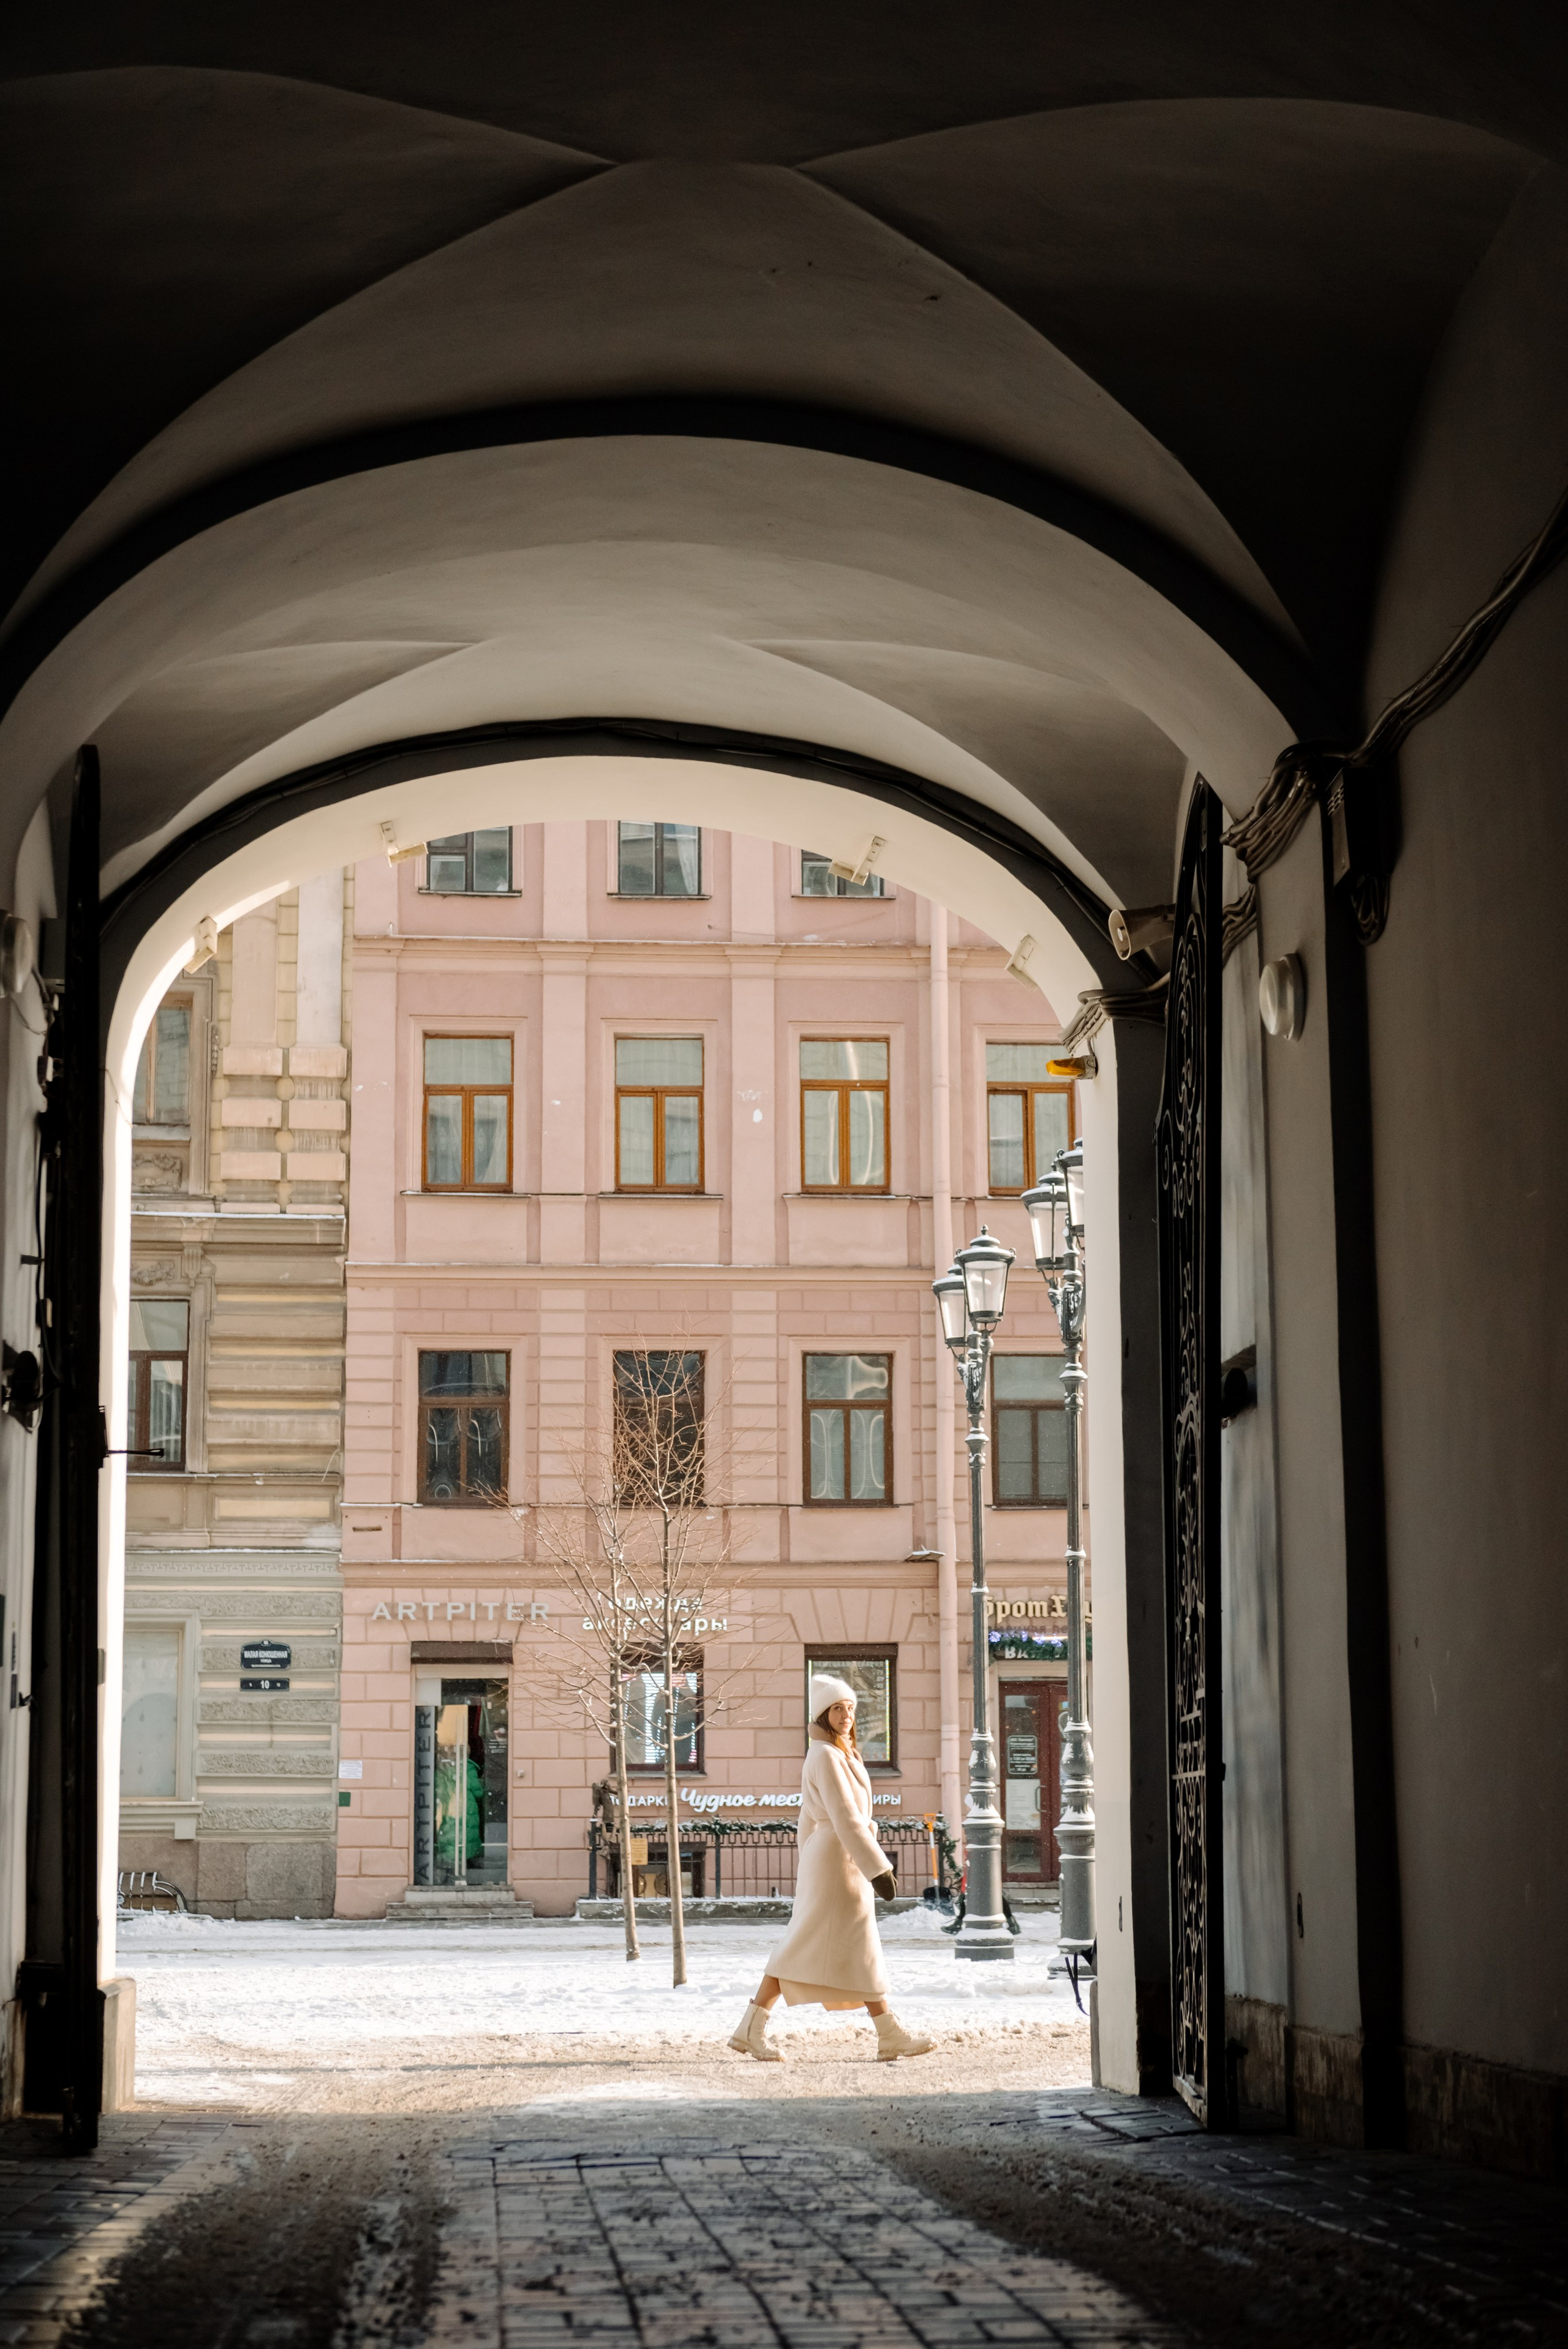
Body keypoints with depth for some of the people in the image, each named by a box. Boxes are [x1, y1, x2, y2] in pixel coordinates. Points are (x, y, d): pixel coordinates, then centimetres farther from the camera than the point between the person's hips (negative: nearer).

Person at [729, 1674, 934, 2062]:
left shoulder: (840, 1754, 14)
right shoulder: (826, 1757, -17)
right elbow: (846, 1820, -22)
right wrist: (879, 1869, -22)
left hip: (843, 1864, 10)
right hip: (837, 1859, -10)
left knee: (861, 1952, 8)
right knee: (808, 1949, -7)